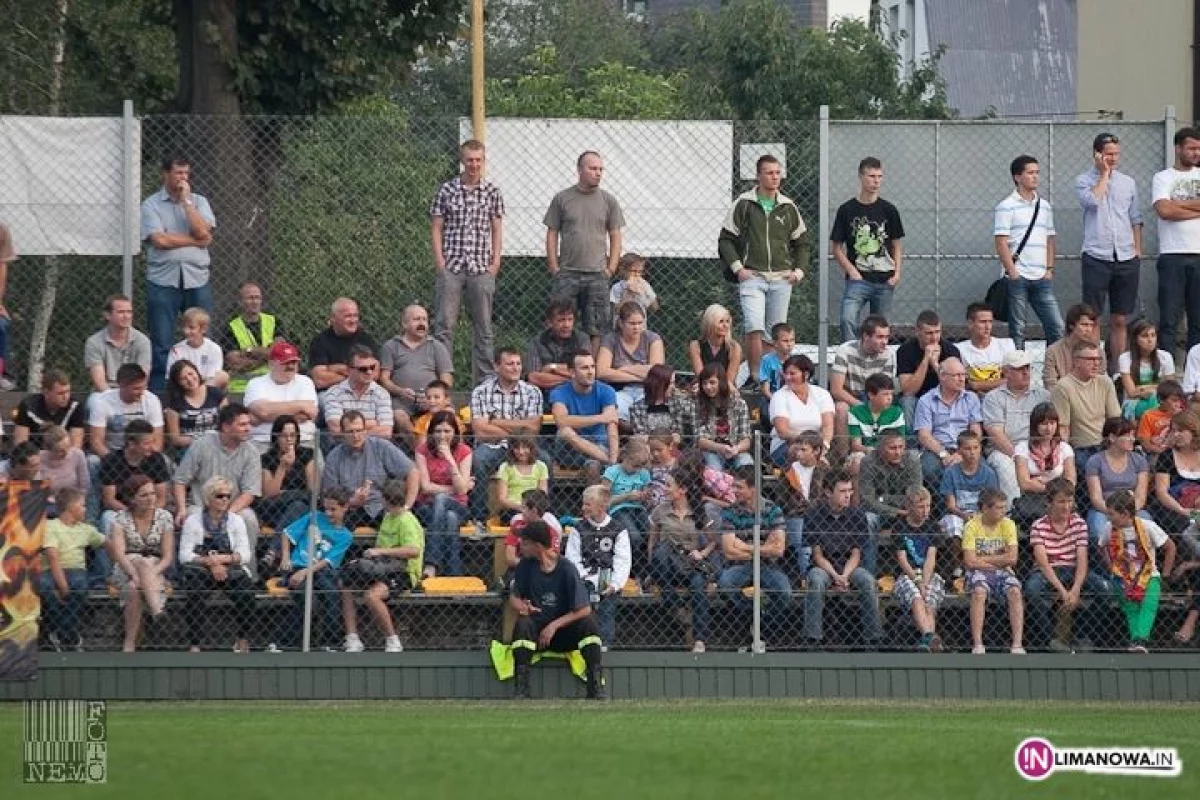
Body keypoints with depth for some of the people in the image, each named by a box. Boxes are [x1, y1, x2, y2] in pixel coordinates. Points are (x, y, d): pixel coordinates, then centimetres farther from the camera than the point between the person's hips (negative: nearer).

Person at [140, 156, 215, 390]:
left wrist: (186, 201, -5)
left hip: (196, 278, 2)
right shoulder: (151, 204, 2)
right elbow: (159, 240, -11)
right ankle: (157, 395, 0)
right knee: (161, 345, -1)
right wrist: (195, 241, -4)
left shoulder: (199, 202, 11)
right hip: (163, 280, -2)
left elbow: (203, 232, -6)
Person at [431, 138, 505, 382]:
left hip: (481, 269, 1)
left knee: (483, 326, 5)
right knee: (445, 324, -3)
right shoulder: (446, 190, 2)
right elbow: (436, 227, 4)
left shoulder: (492, 192, 6)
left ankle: (484, 378, 10)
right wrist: (439, 260, -4)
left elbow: (497, 229, 9)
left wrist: (495, 261, 1)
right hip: (451, 267, -1)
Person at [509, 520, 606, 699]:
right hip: (536, 631, 1)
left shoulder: (566, 569, -10)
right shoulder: (526, 566, 0)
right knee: (523, 623, -32)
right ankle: (521, 690, -38)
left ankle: (596, 689, -32)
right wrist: (521, 606, -16)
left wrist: (554, 625, -19)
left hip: (564, 632, -1)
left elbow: (584, 609, -13)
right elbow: (513, 597, 9)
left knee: (588, 622, -29)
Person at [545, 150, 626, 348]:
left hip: (597, 275, 1)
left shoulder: (608, 201, 7)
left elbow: (615, 237, 9)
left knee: (596, 329, 1)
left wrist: (611, 268, 0)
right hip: (567, 273, -1)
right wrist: (553, 266, -2)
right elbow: (552, 234, 5)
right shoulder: (562, 199, 4)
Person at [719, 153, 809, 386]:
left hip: (781, 279, 3)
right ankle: (754, 377, -12)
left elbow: (802, 242, 21)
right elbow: (726, 239, 5)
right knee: (754, 328, -17)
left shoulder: (788, 207, 10)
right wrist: (737, 267, -6)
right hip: (752, 277, -3)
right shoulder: (744, 205, 1)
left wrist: (799, 270, 8)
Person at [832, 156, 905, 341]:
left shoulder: (888, 210, 7)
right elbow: (837, 248, 5)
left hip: (884, 280, 2)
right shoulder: (847, 210, 2)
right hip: (858, 279, -2)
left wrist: (897, 273, -1)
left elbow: (897, 246, 12)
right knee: (848, 319, -22)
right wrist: (851, 270, -8)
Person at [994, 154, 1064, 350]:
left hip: (1042, 278, 5)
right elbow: (1001, 243, -8)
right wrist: (1013, 273, -13)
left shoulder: (1044, 206, 14)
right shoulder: (1007, 207, -4)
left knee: (1056, 327, 1)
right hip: (1018, 278, -5)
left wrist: (1049, 269, 8)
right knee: (1017, 331, -1)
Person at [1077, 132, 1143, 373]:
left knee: (1120, 320, 7)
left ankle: (1119, 367, 12)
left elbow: (1135, 220, 17)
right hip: (1096, 258, -4)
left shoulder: (1127, 183, 13)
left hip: (1126, 259, 4)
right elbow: (1092, 200, -21)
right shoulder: (1084, 181, 0)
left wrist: (1137, 253, 10)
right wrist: (1104, 173, -10)